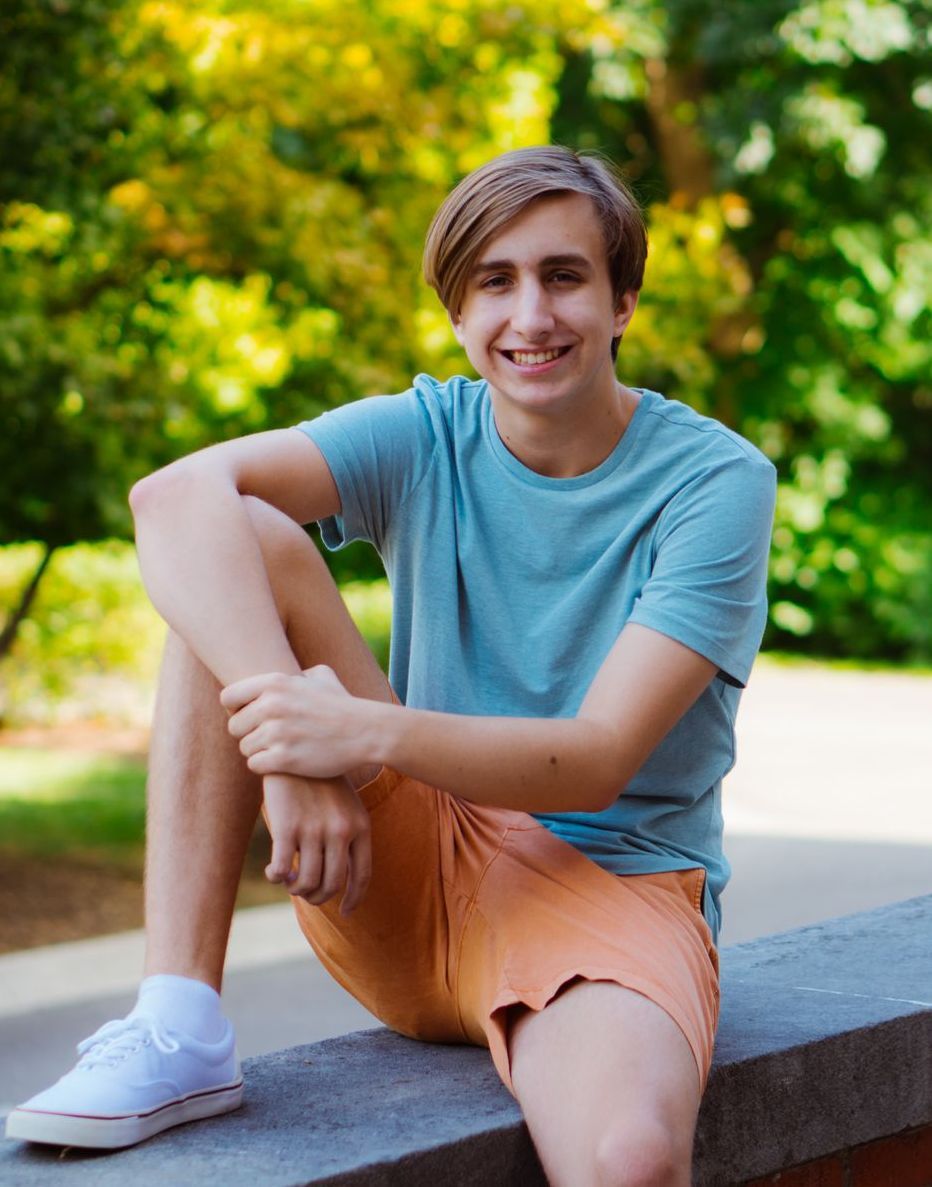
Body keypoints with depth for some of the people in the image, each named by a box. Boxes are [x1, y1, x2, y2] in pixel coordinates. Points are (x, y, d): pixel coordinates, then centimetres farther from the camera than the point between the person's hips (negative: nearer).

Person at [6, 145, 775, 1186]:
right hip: (410, 871, 4)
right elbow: (174, 495, -20)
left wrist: (368, 730, -33)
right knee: (237, 540, -17)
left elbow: (600, 760, -17)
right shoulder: (424, 437, 0)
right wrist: (291, 751, -35)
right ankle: (177, 1032, -20)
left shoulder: (716, 481, -8)